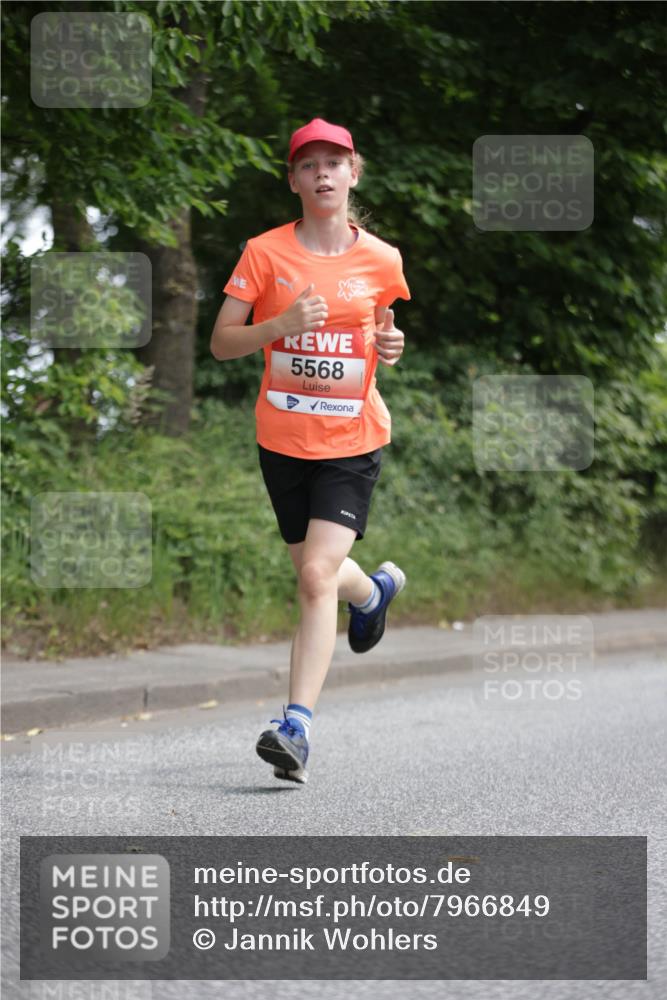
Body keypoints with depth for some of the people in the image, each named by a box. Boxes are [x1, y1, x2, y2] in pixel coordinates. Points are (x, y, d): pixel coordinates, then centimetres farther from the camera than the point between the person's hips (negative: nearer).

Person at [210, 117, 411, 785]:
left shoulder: (381, 260, 1)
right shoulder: (265, 252, -3)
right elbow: (221, 343, -3)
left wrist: (390, 347, -4)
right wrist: (283, 324, -20)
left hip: (352, 438, -2)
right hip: (282, 439, 2)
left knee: (317, 574, -18)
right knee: (316, 571, 16)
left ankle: (296, 726, -18)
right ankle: (376, 589, 52)